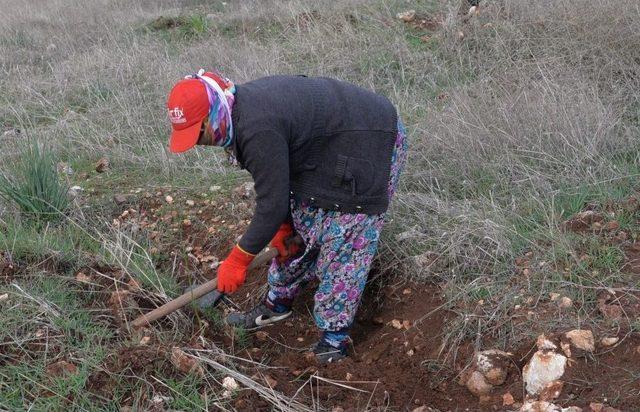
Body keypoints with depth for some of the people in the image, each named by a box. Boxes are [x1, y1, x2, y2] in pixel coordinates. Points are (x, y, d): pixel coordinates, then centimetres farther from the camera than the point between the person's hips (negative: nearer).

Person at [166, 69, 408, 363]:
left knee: (342, 244, -8)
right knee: (299, 229, 16)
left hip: (368, 148, -10)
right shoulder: (242, 107, -1)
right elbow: (274, 179, 10)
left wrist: (238, 260, -16)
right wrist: (281, 226, 6)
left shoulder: (258, 130, -33)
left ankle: (335, 333, 5)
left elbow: (272, 204, -27)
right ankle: (277, 305, 30)